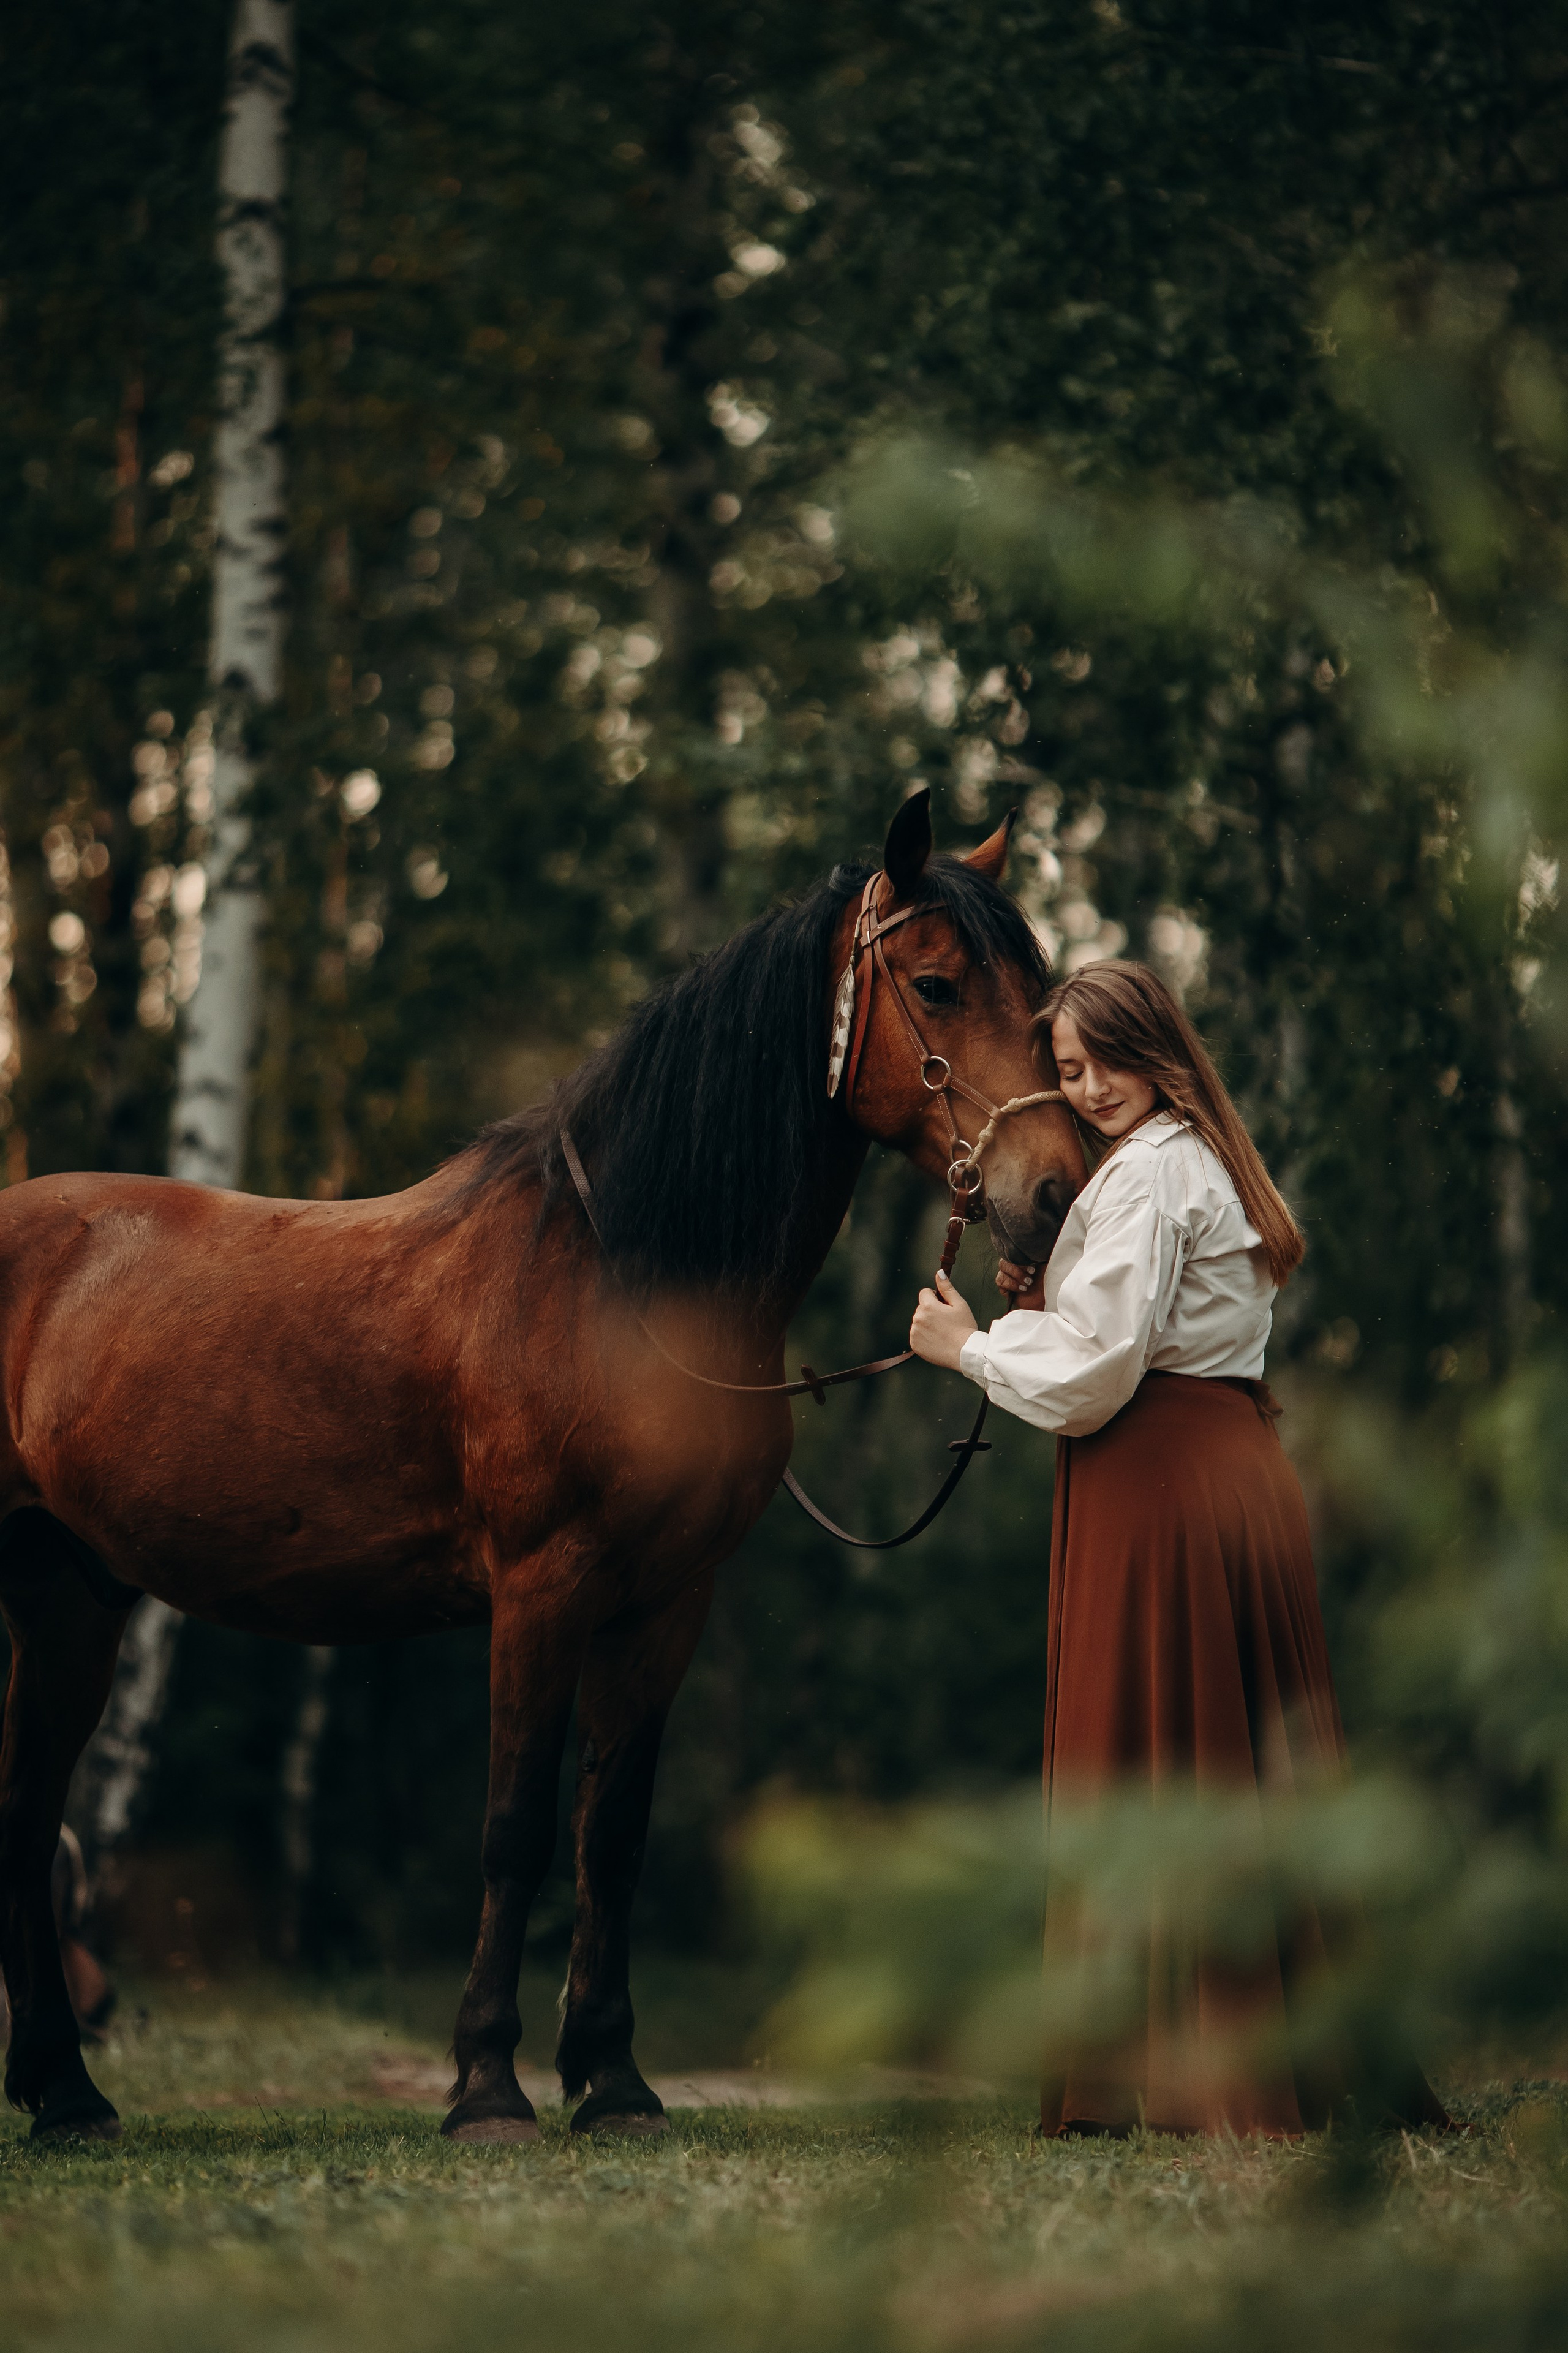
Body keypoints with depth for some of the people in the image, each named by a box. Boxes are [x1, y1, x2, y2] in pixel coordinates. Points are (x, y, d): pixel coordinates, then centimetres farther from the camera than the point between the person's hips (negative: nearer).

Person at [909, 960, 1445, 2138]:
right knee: (1261, 1769, 11)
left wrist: (972, 1346, -3)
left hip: (1159, 1486, -9)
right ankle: (1326, 2057, 13)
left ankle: (1174, 2078, -3)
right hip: (1249, 1469, 9)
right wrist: (1043, 1304, 12)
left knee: (1141, 1771, -4)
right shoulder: (1221, 1168, 18)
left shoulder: (1145, 1176, -12)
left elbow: (1095, 1378, -17)